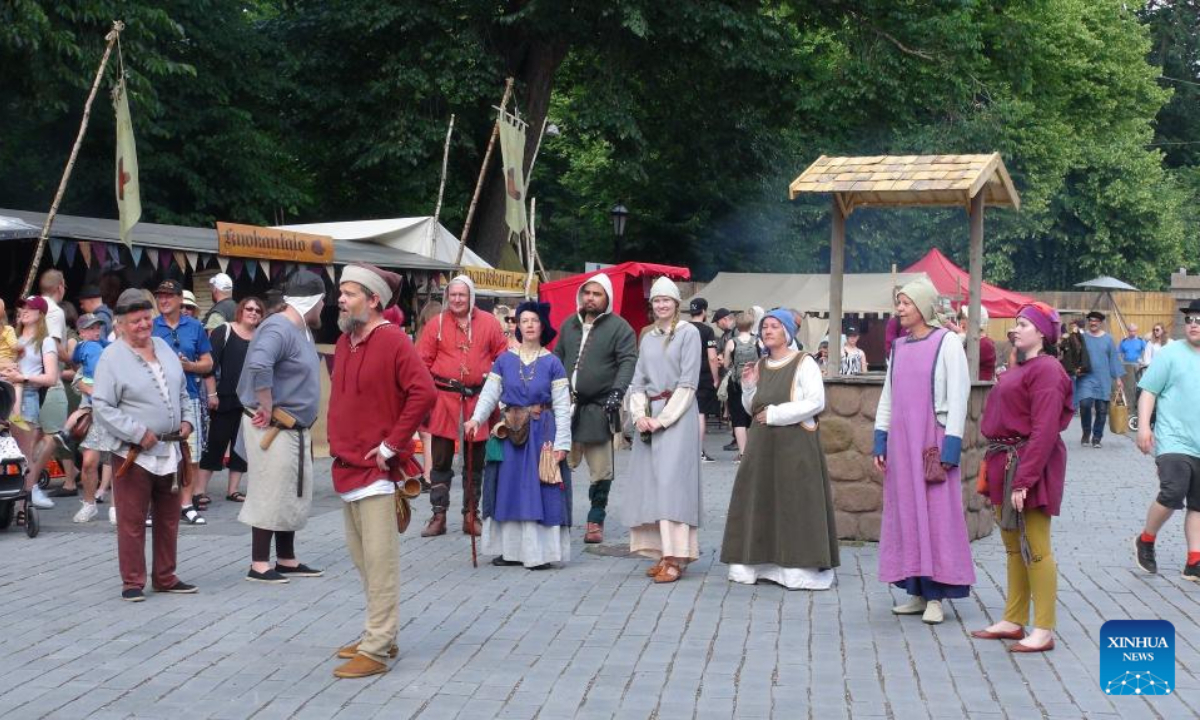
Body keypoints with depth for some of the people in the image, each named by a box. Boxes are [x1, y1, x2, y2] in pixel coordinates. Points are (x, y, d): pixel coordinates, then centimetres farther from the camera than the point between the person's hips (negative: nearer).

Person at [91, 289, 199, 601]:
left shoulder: (164, 347, 12)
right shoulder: (112, 357, -8)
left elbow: (182, 392, 21)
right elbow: (102, 407, -13)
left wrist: (187, 420, 4)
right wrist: (138, 432, -17)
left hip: (170, 451, 6)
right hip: (134, 454, -6)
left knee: (168, 519, 13)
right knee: (132, 522, -2)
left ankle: (165, 577, 24)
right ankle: (132, 582, 8)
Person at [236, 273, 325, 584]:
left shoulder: (301, 330, 12)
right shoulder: (279, 329, -19)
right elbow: (259, 365, -36)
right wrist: (267, 407, -27)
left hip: (294, 429, 10)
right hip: (274, 430, -10)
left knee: (293, 495, 16)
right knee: (270, 495, -4)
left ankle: (287, 560, 26)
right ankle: (259, 565, 4)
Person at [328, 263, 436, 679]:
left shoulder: (392, 341, -13)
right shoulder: (344, 342, 12)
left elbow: (424, 393, -22)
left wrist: (392, 445, -18)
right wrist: (337, 444, 14)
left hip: (376, 470, -9)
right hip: (346, 466, 9)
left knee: (379, 560, -5)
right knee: (360, 557, 15)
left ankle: (376, 651, -2)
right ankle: (380, 635, 25)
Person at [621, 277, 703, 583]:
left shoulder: (689, 333, -2)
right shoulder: (648, 338, 16)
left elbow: (688, 382, -8)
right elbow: (638, 381, 13)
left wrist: (663, 419, -13)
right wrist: (639, 415, -4)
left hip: (678, 415, -6)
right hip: (650, 416, 6)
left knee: (672, 480, -12)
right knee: (649, 482, 4)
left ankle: (675, 557, -13)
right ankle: (661, 553, 10)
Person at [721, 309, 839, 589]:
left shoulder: (804, 363, -5)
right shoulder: (760, 366, 13)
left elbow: (816, 402, -15)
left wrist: (775, 414, -13)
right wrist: (748, 386, 0)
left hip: (796, 443, -6)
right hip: (763, 443, 6)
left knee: (795, 503, -6)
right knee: (759, 501, 5)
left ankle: (799, 567, -2)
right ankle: (758, 563, 11)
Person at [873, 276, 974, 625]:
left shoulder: (947, 343, -5)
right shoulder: (898, 347, 12)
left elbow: (958, 396, -10)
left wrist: (950, 446, -15)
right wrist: (880, 440, 10)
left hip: (932, 440, -6)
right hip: (901, 441, 6)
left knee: (936, 514, -3)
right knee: (905, 514, 7)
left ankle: (936, 597, 2)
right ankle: (919, 592, 14)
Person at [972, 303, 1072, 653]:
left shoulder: (1046, 370, -13)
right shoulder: (1019, 369, 16)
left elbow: (1044, 431, -20)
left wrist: (1023, 480, -24)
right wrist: (996, 471, 12)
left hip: (1029, 465, -10)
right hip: (1005, 464, 10)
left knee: (1035, 548, -4)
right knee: (1014, 546, 14)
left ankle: (1044, 631, 2)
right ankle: (1014, 621, 23)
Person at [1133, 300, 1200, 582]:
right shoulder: (1171, 354, -2)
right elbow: (1148, 392, -4)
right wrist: (1143, 425, -15)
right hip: (1174, 441, -5)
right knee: (1173, 494, -17)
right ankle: (1146, 541, 7)